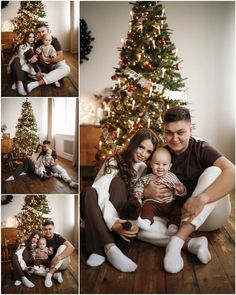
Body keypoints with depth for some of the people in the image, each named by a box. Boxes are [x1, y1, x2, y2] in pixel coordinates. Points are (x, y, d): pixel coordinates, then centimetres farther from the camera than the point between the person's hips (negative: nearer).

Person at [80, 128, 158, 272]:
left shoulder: (143, 168, 5)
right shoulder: (115, 161, -11)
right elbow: (100, 191, -27)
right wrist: (113, 222, -43)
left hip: (121, 213, 2)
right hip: (99, 210, -2)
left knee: (117, 182, -27)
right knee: (89, 192, -33)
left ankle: (101, 248, -40)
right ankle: (109, 247, -48)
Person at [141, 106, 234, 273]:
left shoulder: (201, 149, -9)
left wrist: (201, 199, -42)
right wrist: (146, 192, -20)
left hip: (209, 215, -2)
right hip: (178, 216, 3)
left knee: (214, 171, -31)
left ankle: (177, 241, -39)